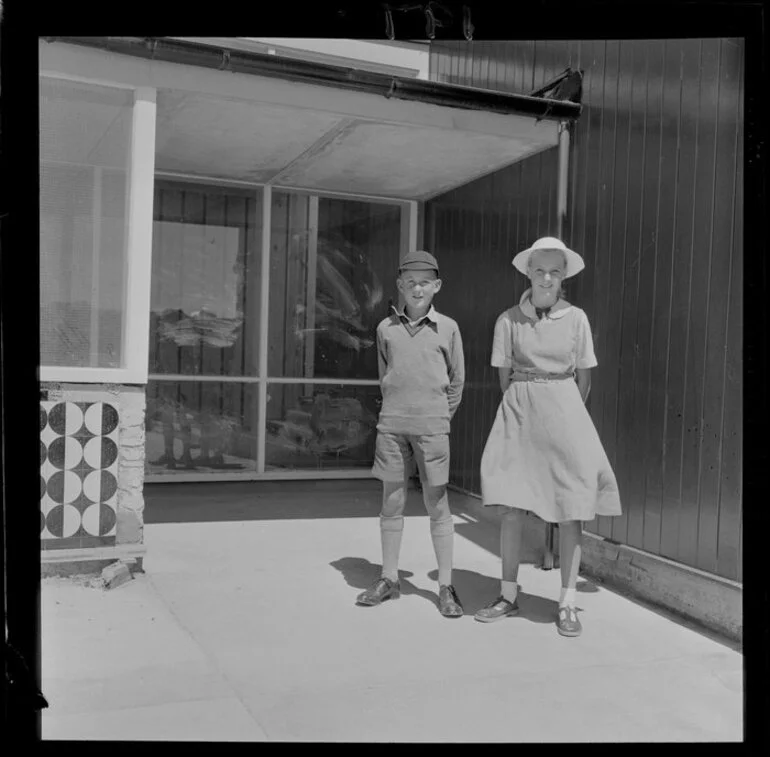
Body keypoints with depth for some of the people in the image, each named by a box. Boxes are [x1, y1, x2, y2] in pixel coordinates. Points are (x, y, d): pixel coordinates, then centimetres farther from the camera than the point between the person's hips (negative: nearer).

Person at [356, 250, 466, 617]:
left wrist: (441, 415, 9)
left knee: (437, 504, 1)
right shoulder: (386, 328, 6)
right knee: (391, 501, 8)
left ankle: (446, 586, 9)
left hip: (431, 426, -2)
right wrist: (398, 408, 10)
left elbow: (457, 379, 9)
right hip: (391, 423, 2)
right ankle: (389, 579, 19)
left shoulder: (447, 328, 1)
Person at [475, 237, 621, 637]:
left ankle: (567, 603, 9)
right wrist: (523, 406, 13)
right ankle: (508, 596, 15)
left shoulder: (576, 318, 1)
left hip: (564, 410, 0)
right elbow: (504, 374, 8)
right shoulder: (509, 319, 0)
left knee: (570, 510, -1)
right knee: (512, 506, 1)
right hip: (519, 411, 0)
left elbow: (583, 376, 9)